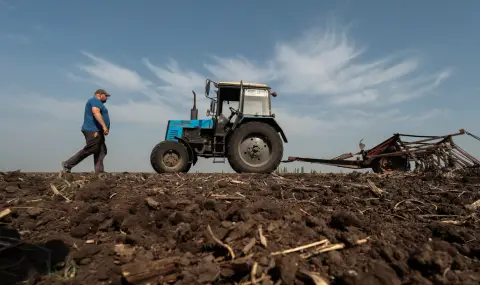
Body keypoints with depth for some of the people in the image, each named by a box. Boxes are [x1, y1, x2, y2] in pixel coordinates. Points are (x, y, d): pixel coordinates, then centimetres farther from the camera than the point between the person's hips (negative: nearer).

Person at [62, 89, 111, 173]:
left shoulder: (97, 102, 27)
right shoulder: (95, 100, -5)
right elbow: (96, 112, -22)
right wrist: (104, 126, -29)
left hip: (96, 131, 11)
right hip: (93, 131, -11)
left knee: (101, 151, 3)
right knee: (89, 150, -11)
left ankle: (99, 171, -2)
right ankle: (67, 164, -4)